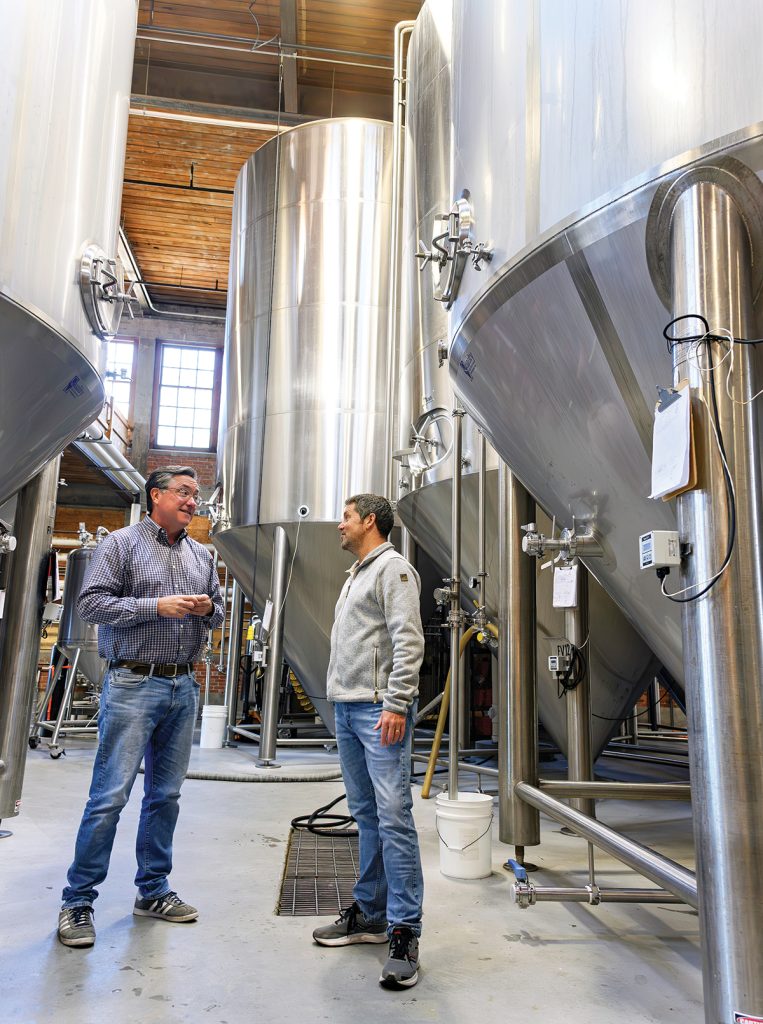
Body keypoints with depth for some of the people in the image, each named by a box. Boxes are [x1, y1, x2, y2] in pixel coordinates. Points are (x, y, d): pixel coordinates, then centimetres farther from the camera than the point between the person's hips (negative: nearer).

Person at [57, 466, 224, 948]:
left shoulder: (201, 555, 14)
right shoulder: (121, 543, -2)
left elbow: (218, 612, 19)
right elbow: (91, 602, -10)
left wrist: (209, 608, -4)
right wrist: (156, 606, -18)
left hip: (184, 687, 6)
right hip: (133, 685, -6)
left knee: (166, 794, 12)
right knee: (110, 794, -4)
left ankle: (154, 890, 26)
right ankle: (78, 900, 11)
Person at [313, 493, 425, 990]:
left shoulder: (393, 568, -8)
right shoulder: (357, 574, 21)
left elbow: (409, 642, -17)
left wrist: (396, 704, -22)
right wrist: (341, 701, 19)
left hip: (379, 711, -9)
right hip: (347, 709, 10)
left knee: (394, 818, -8)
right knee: (367, 818, 14)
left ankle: (404, 933, -2)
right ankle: (369, 915, 24)